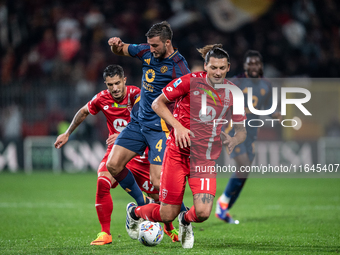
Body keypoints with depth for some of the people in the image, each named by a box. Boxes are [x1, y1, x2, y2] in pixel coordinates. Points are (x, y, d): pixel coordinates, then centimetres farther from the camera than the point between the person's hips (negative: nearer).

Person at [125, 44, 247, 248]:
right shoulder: (191, 81, -10)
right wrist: (177, 126, -16)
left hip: (206, 159, 3)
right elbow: (158, 103, -3)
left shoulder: (232, 93, 0)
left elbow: (241, 130, 9)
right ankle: (134, 212, 33)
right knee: (167, 215, -1)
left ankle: (186, 220, 22)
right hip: (178, 153, -3)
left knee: (203, 212, -17)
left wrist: (234, 139, -14)